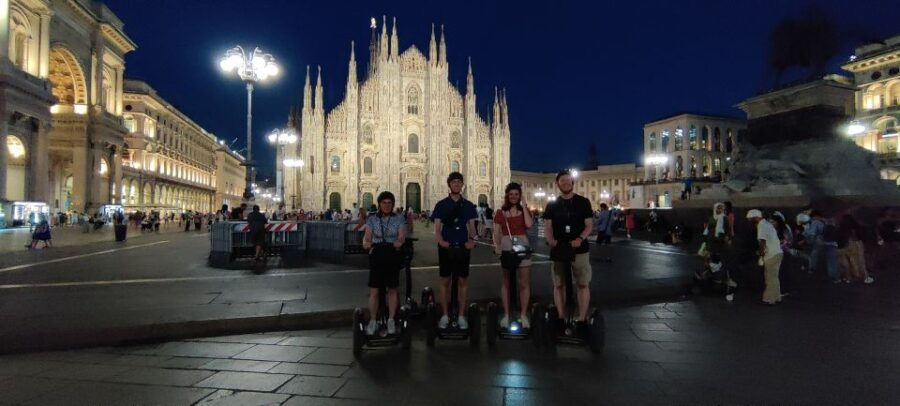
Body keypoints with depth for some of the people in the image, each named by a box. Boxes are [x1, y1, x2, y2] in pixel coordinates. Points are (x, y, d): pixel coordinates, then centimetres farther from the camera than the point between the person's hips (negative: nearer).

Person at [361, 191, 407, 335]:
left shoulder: (399, 219, 5)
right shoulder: (372, 219, 7)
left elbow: (402, 237, -6)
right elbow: (367, 237, -2)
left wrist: (398, 243, -29)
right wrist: (366, 244, -25)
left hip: (393, 257, 0)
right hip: (376, 257, 1)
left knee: (392, 290, 5)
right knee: (373, 291, -2)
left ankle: (391, 320, 15)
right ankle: (372, 321, 10)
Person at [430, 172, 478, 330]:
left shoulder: (468, 205, 6)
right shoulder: (441, 204, 2)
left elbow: (471, 226, 7)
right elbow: (437, 228, 0)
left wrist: (471, 239, -12)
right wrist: (441, 240, -19)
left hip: (463, 247, 1)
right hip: (446, 247, -1)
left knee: (462, 281, 7)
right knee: (445, 281, 5)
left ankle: (461, 316, 17)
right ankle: (445, 315, 17)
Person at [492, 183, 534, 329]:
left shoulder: (525, 210, 6)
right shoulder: (500, 212, 5)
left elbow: (529, 225, -13)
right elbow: (496, 232, 1)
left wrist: (524, 207, -9)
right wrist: (497, 246, -15)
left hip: (523, 247, 0)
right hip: (506, 249, 0)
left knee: (524, 283, 2)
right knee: (506, 283, 10)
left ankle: (523, 315, 13)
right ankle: (506, 314, 19)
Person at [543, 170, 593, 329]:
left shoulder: (583, 202, 2)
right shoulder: (552, 205, 7)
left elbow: (589, 225, -1)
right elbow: (547, 227, 4)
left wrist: (580, 238, -19)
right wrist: (551, 240, -16)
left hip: (579, 249, -2)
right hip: (558, 250, 2)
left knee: (583, 285, -1)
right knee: (558, 285, 7)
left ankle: (582, 319, 7)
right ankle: (561, 318, 18)